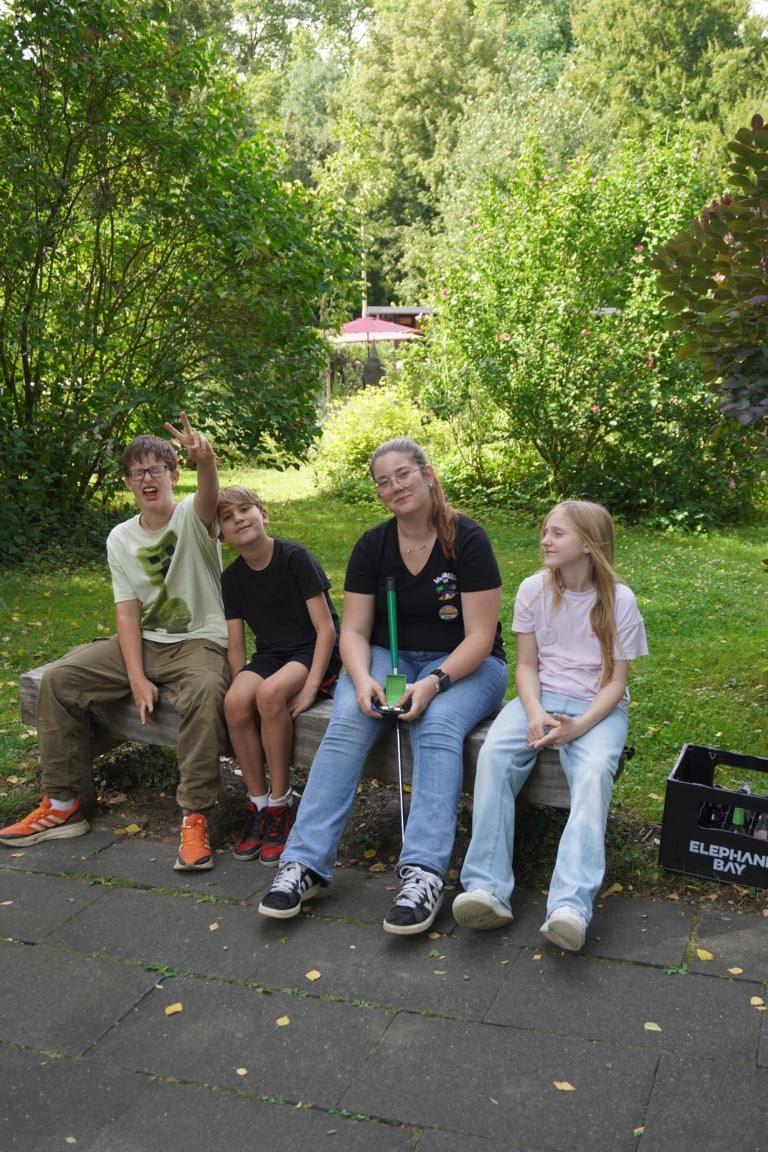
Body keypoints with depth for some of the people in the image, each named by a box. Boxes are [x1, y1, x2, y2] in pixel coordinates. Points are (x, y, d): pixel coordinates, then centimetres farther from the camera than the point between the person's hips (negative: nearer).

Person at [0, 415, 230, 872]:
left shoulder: (192, 518, -9)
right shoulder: (121, 538, 5)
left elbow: (209, 497, -35)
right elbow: (128, 611, 0)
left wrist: (206, 462, -61)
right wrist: (136, 678, -13)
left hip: (199, 641, -5)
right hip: (142, 643, 5)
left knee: (206, 691, -38)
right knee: (57, 679, -9)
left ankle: (196, 817, -28)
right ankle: (63, 804, 1)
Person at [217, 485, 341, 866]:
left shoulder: (295, 558, -13)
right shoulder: (233, 577, 4)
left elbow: (326, 628, -14)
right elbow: (235, 646, 6)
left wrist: (311, 685, -22)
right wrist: (242, 683, -12)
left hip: (313, 653, -5)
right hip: (270, 655, 5)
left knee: (271, 692, -35)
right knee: (235, 701, -28)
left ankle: (281, 803, -19)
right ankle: (257, 803, -11)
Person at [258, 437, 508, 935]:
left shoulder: (468, 540, -10)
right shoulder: (373, 546, 2)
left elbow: (479, 637, -14)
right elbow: (354, 631, -2)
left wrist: (434, 682, -30)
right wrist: (363, 679, -23)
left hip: (462, 665, -3)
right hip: (388, 659, 3)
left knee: (438, 727, -35)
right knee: (347, 724, -27)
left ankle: (424, 873, -42)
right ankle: (305, 862, -29)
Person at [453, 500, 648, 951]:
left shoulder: (619, 600, -5)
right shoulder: (534, 590, 3)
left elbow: (616, 682, -5)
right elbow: (526, 664, 6)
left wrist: (578, 726, -22)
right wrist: (534, 712, -15)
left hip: (598, 708, -2)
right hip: (541, 698, 3)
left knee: (593, 773, -34)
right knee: (494, 755, -27)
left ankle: (571, 905, -44)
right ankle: (487, 888, -30)